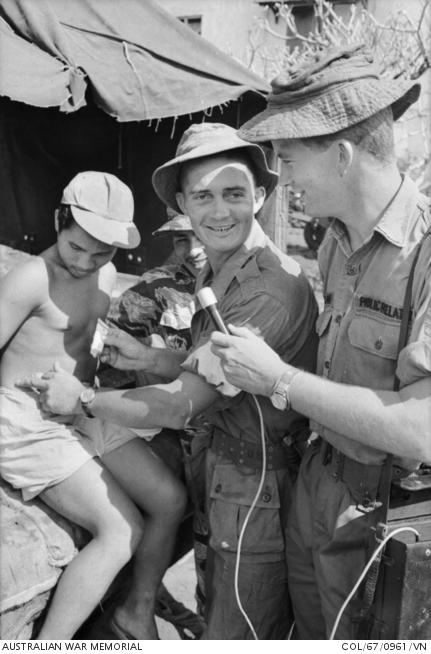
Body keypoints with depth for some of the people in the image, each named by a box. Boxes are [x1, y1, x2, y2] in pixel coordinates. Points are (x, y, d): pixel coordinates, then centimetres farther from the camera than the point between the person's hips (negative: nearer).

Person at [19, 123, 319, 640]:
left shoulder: (270, 291, -28)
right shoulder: (218, 271, 4)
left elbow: (180, 407, -25)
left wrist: (81, 398, -11)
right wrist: (146, 358, 3)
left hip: (257, 486, -9)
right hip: (231, 466, 9)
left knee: (236, 634, 10)